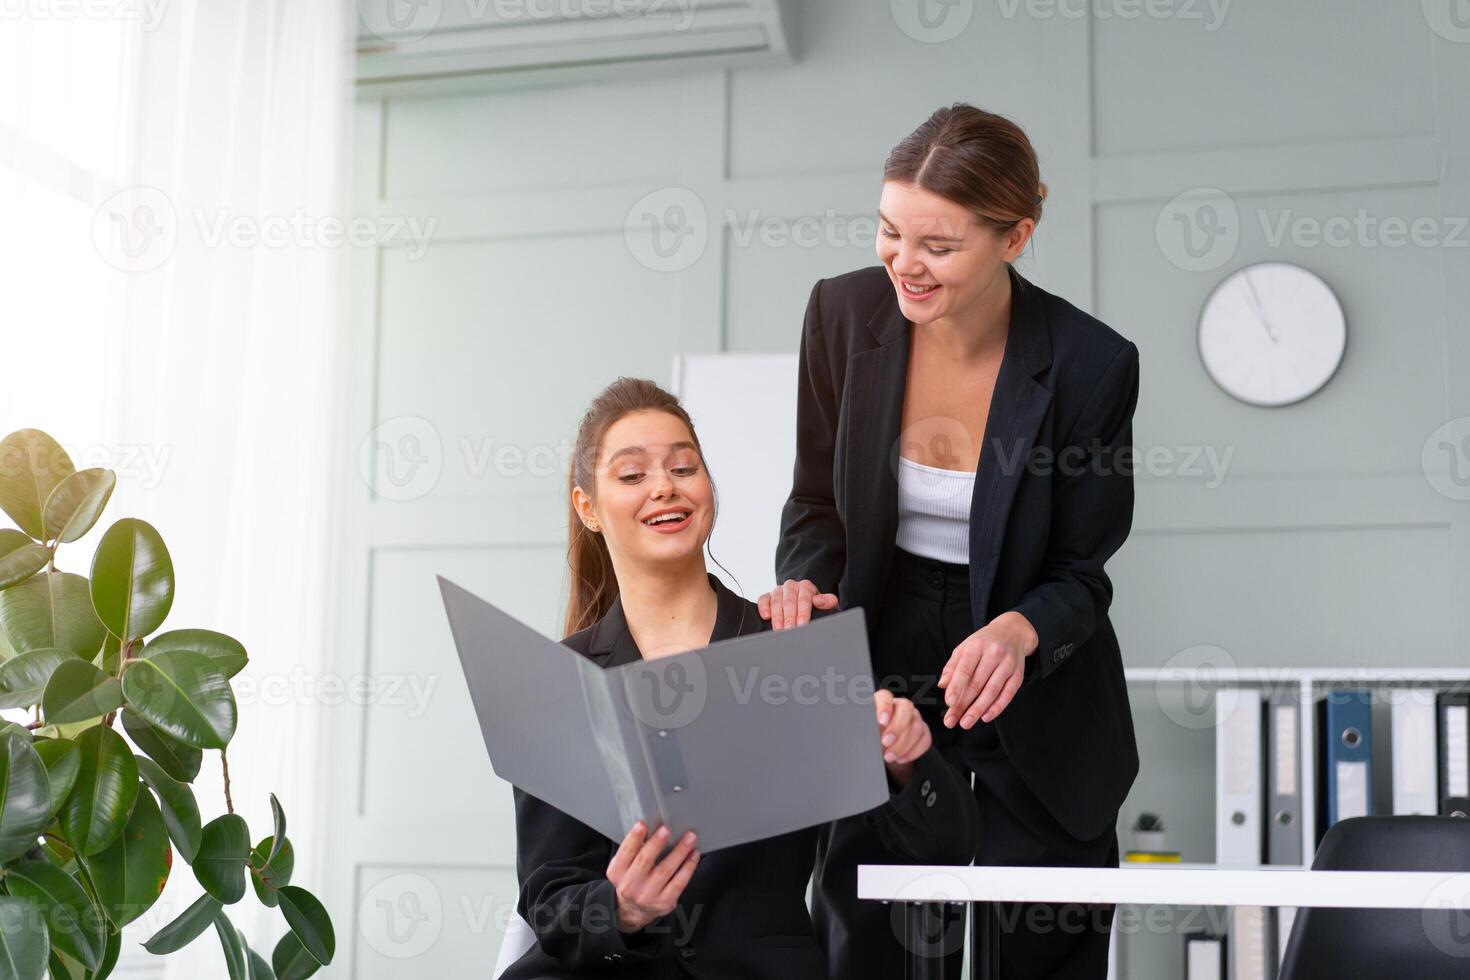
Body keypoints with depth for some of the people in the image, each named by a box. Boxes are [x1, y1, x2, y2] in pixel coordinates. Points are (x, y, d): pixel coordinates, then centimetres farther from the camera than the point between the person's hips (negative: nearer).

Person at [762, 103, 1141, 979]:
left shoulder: (1091, 364, -19)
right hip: (880, 690, 2)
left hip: (1034, 713, -2)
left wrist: (1020, 630, -32)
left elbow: (1081, 574, -10)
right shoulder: (844, 312, -11)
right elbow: (818, 501, 2)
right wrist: (806, 584, -20)